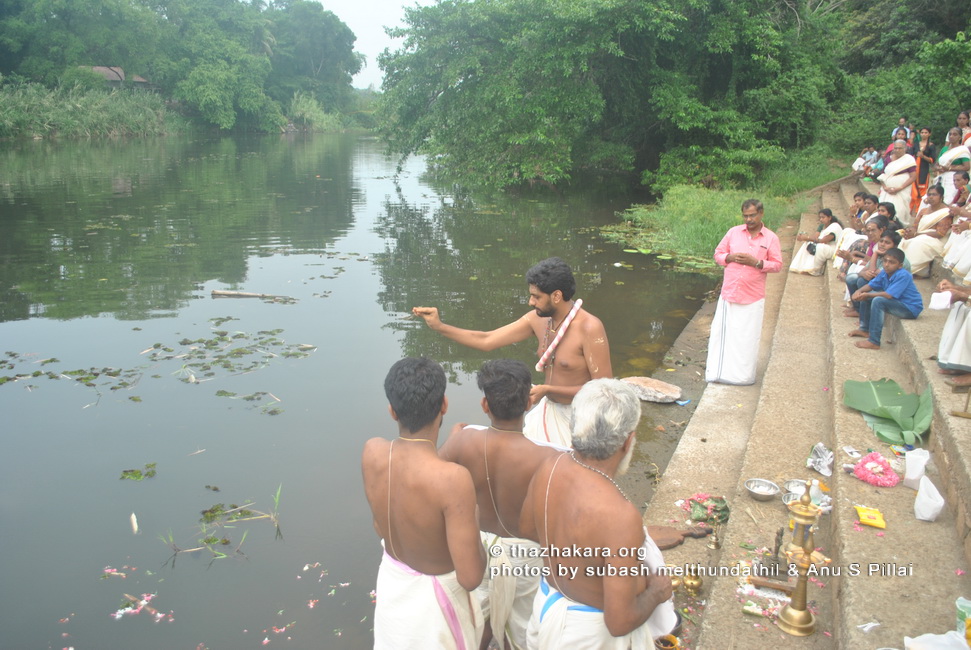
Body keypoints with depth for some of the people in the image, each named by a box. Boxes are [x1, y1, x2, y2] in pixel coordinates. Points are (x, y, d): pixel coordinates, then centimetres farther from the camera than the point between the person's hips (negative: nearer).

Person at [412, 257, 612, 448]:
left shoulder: (589, 328, -23)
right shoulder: (537, 319, -3)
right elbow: (486, 341, 0)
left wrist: (547, 389, -23)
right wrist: (439, 326, -6)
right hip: (548, 411, 7)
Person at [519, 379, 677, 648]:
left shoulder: (548, 469, -16)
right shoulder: (620, 515, -37)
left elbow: (527, 527, 4)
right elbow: (620, 622, -31)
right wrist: (656, 592, -13)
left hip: (548, 604, 5)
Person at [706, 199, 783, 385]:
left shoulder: (771, 238, 0)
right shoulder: (733, 232, 5)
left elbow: (777, 265, 0)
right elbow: (718, 254, 10)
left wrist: (756, 262, -16)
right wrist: (730, 257, -12)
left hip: (753, 297, -1)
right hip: (729, 293, 2)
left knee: (749, 336, 4)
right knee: (722, 333, 4)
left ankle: (744, 374, 16)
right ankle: (718, 371, 15)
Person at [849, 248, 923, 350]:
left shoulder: (903, 275, -26)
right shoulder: (884, 272, -2)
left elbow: (889, 295, -32)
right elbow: (871, 285, 7)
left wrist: (867, 295, -24)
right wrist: (859, 291, -15)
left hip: (910, 309, -9)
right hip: (897, 303, 9)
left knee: (878, 301, -31)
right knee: (866, 298, 10)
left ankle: (874, 342, -29)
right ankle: (864, 329, 23)